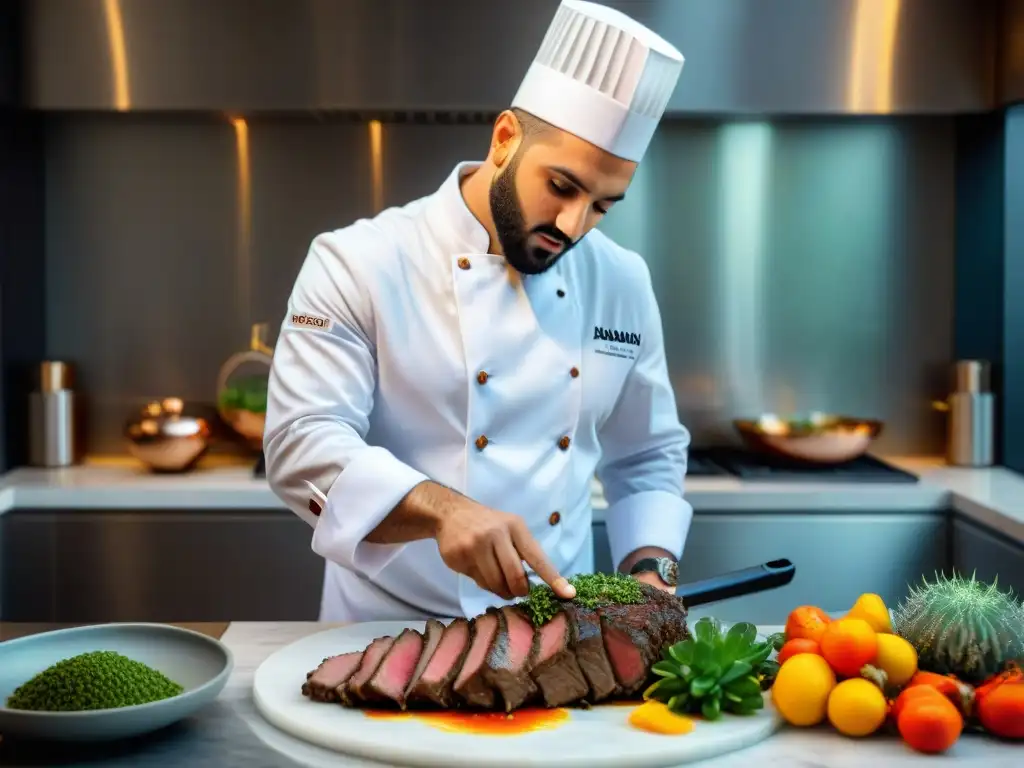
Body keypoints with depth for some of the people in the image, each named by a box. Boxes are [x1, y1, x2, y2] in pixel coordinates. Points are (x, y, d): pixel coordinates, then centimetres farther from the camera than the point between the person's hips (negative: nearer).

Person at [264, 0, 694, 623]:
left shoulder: (622, 285, 6)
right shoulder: (357, 265, -8)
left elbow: (649, 457, 15)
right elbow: (302, 444, -17)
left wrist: (652, 566, -2)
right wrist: (439, 508, -32)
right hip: (392, 628, -3)